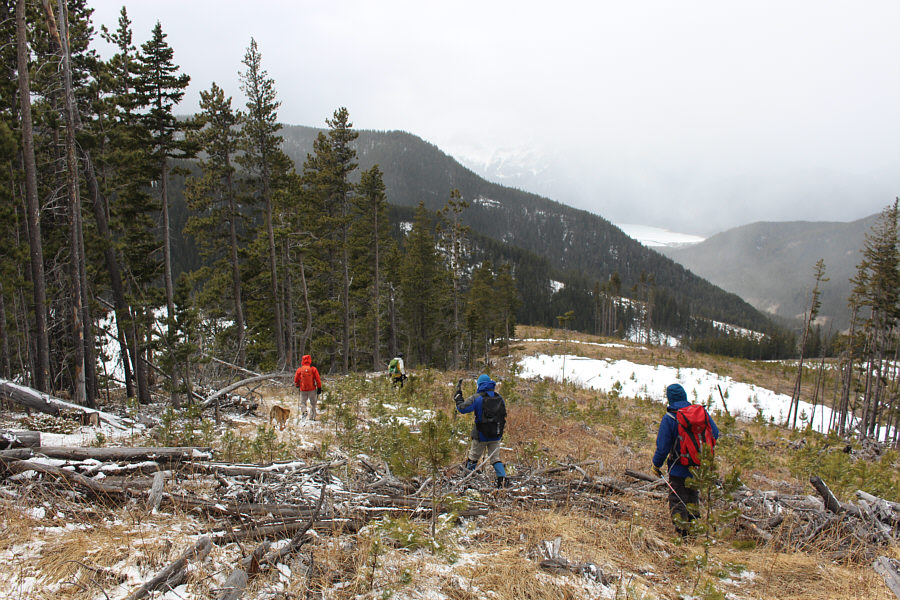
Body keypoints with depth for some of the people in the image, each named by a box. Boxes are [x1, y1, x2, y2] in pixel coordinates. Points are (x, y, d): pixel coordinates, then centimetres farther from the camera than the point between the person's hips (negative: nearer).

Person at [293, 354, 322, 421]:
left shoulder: (299, 370, 0)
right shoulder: (313, 369, -4)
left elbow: (296, 380, 9)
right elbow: (318, 379, -6)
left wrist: (297, 385, 29)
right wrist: (319, 388, 1)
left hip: (303, 390, 1)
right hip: (312, 389, -1)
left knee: (302, 403, 13)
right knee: (313, 403, 11)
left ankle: (303, 412, -15)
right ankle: (311, 417, 8)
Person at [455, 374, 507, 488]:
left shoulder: (476, 398, -11)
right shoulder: (499, 398, 5)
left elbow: (462, 408, -16)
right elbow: (503, 415, 15)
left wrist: (458, 395, -2)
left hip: (481, 435, -4)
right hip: (496, 435, 4)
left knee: (473, 458, 11)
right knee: (495, 458, 11)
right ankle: (502, 479, -3)